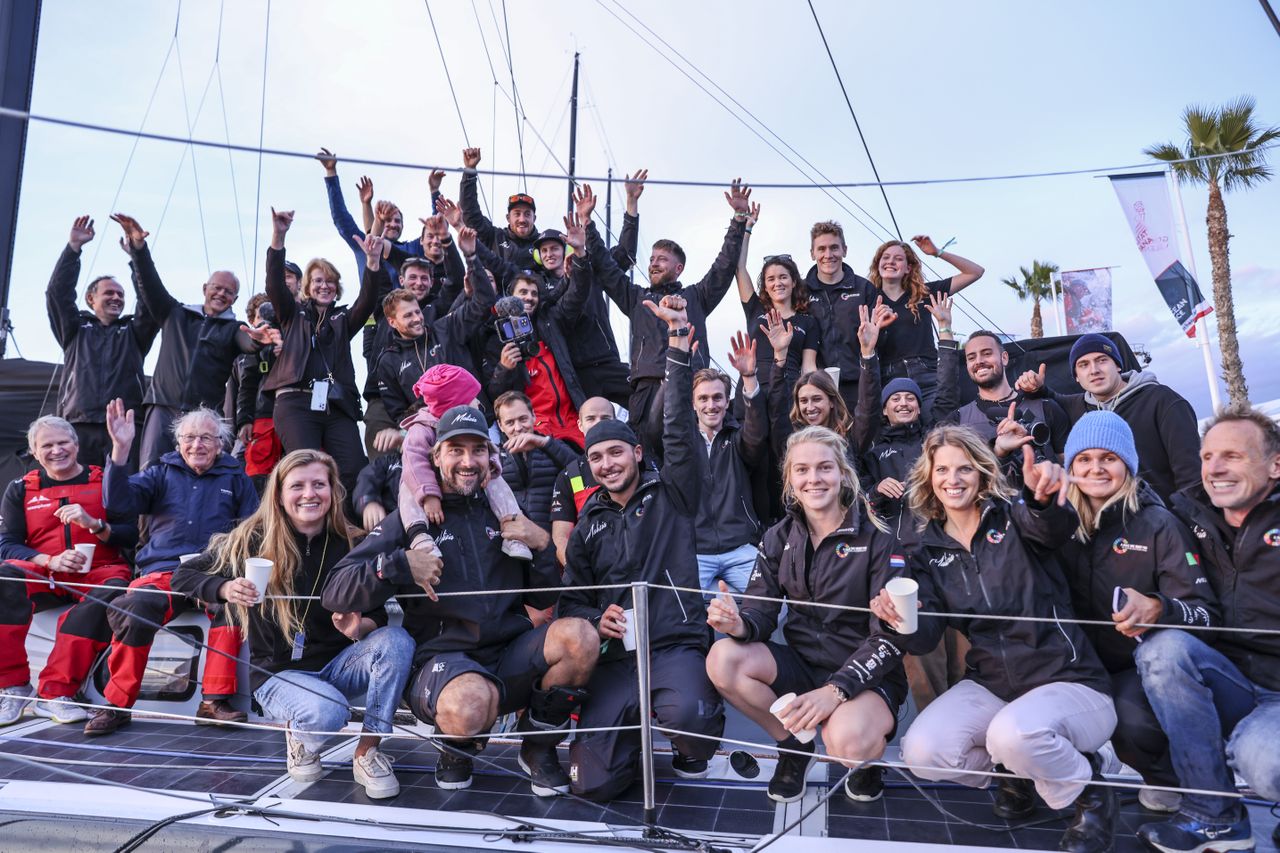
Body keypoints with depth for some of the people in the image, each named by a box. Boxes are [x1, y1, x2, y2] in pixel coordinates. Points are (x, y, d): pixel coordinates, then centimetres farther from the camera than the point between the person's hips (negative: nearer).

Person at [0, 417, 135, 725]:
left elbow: (131, 536, 3)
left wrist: (93, 524, -16)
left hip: (98, 571, -2)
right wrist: (51, 560, -13)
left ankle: (54, 693, -31)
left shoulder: (104, 482, 10)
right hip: (43, 574, 2)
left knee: (113, 590, -36)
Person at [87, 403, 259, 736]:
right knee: (133, 608, -34)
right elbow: (119, 504, 0)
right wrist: (120, 449, -11)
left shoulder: (235, 478, 17)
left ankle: (215, 699, -26)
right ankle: (117, 704, -14)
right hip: (163, 571, 1)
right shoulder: (161, 474, 18)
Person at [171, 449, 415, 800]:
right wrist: (226, 589, -21)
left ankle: (367, 753, -13)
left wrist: (360, 627, -25)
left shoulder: (350, 545, -3)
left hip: (337, 665, 3)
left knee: (397, 640, -27)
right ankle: (298, 737, 5)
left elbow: (378, 617, 0)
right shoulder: (252, 540, -8)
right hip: (278, 673, -3)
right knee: (327, 713, -35)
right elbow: (183, 575, 0)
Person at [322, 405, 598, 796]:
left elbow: (542, 599, 16)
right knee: (469, 703, -39)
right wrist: (399, 564, -17)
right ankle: (457, 746, 3)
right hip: (442, 657, -3)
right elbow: (334, 594, -3)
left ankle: (539, 748, 1)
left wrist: (542, 546, -1)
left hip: (509, 656, 4)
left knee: (580, 636, -27)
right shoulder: (410, 520, 5)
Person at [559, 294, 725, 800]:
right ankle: (638, 727, 21)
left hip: (677, 646, -3)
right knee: (594, 784, -14)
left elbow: (679, 429, -7)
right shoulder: (589, 525, 17)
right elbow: (572, 598, 19)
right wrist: (595, 620, -6)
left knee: (686, 716, -36)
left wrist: (679, 341, -14)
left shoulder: (671, 494, 7)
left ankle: (692, 751, 4)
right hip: (616, 656, 3)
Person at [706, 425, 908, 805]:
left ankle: (868, 753, 5)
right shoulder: (778, 538, 2)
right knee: (723, 659, -22)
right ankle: (793, 745, 2)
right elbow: (762, 610, -2)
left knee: (845, 742, -36)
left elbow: (891, 635, -15)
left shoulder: (877, 538, -12)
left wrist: (835, 690, -28)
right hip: (801, 665, 4)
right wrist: (739, 624, -28)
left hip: (867, 676, -4)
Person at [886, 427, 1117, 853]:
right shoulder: (928, 552, 5)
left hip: (1069, 683, -4)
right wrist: (901, 621, -28)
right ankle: (1015, 768, 13)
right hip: (991, 685, 4)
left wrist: (1044, 497, -55)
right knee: (921, 752, -19)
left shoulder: (1013, 517, -4)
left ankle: (1090, 792, 1)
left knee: (1013, 734, -35)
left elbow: (1056, 528, -31)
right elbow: (924, 638, -3)